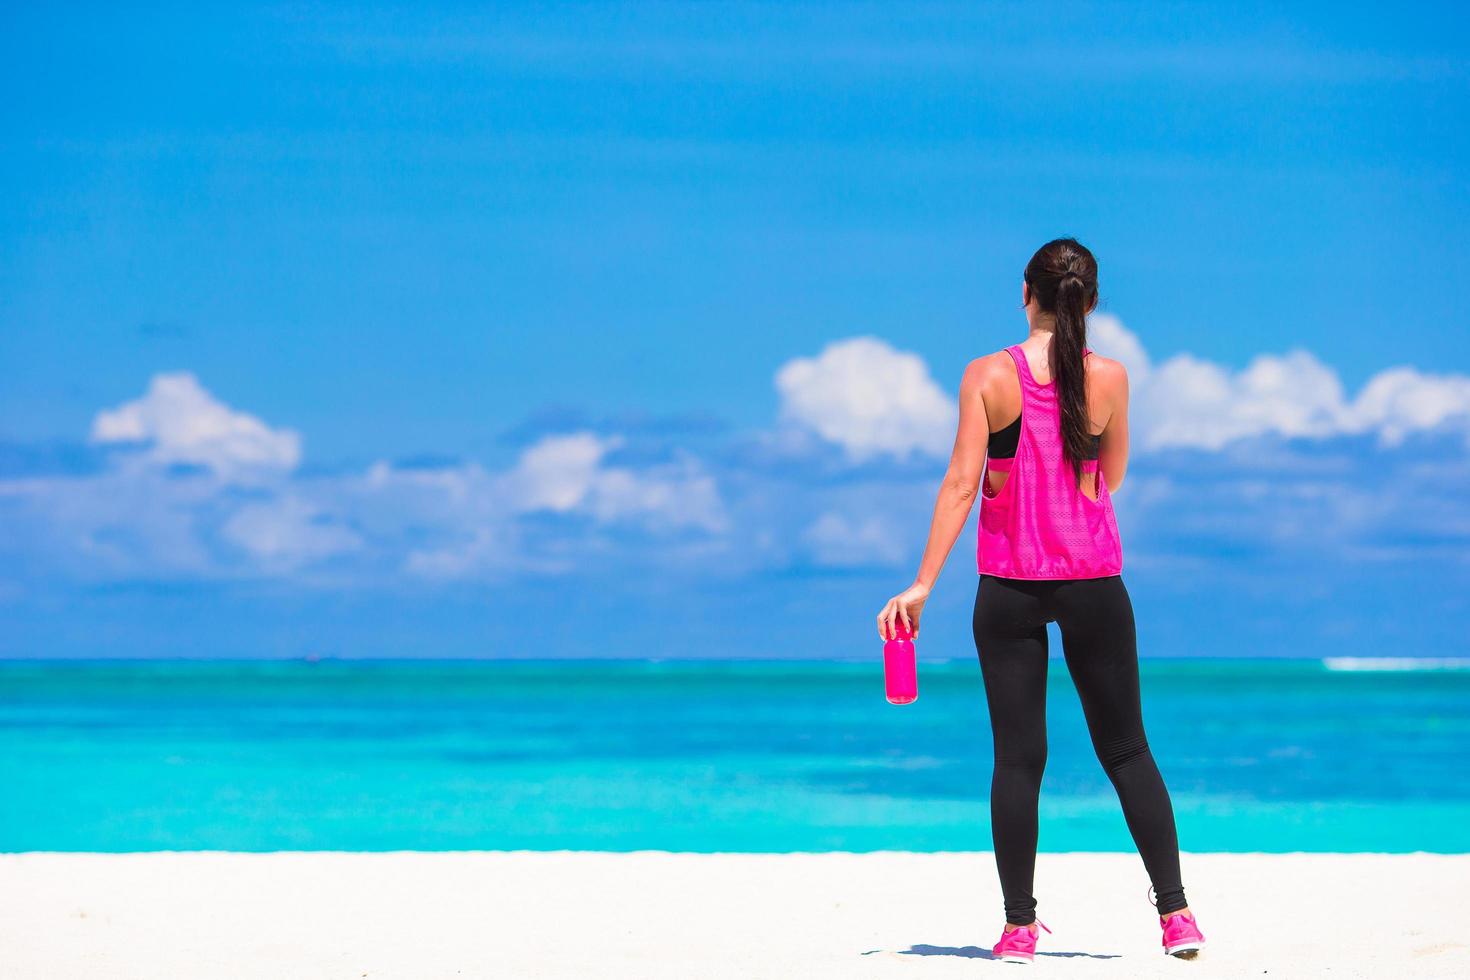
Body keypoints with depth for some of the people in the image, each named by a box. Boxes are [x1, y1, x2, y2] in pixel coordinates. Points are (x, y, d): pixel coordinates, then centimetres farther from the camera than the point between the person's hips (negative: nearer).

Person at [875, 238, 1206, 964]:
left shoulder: (989, 377, -6)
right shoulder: (1109, 378, -4)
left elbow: (962, 484, -10)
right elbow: (1109, 479, 9)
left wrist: (922, 585, -8)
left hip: (1009, 589, 0)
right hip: (1093, 583, 0)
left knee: (1017, 757, 4)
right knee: (1126, 750, 10)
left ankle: (1019, 925, 5)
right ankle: (1174, 913, 8)